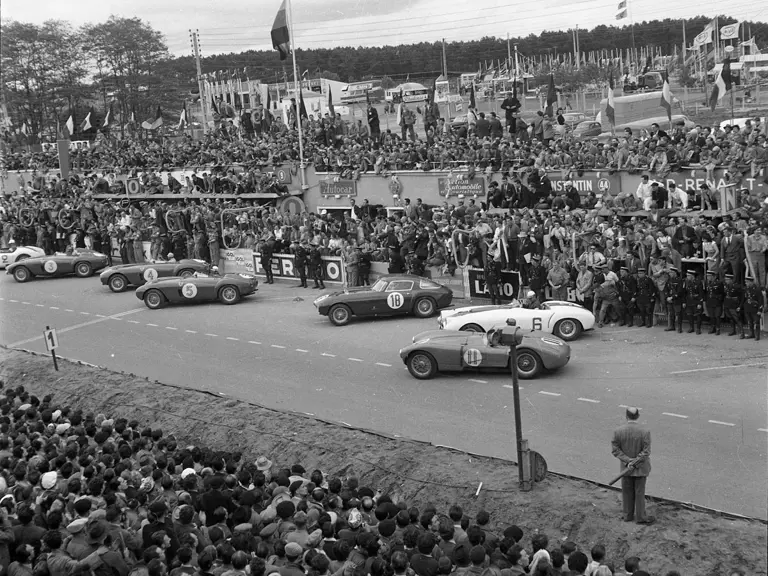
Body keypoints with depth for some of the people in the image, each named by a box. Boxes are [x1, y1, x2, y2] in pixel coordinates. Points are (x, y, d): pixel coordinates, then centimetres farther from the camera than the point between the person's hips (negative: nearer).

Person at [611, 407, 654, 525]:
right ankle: (640, 517, 22)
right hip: (640, 467, -2)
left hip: (625, 466, 2)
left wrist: (628, 461, -13)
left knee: (627, 492, 16)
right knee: (639, 492, 11)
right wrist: (635, 463, -14)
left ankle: (628, 515, 27)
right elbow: (646, 452, -20)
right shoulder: (645, 431, -20)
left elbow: (615, 450, -11)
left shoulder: (618, 431, -13)